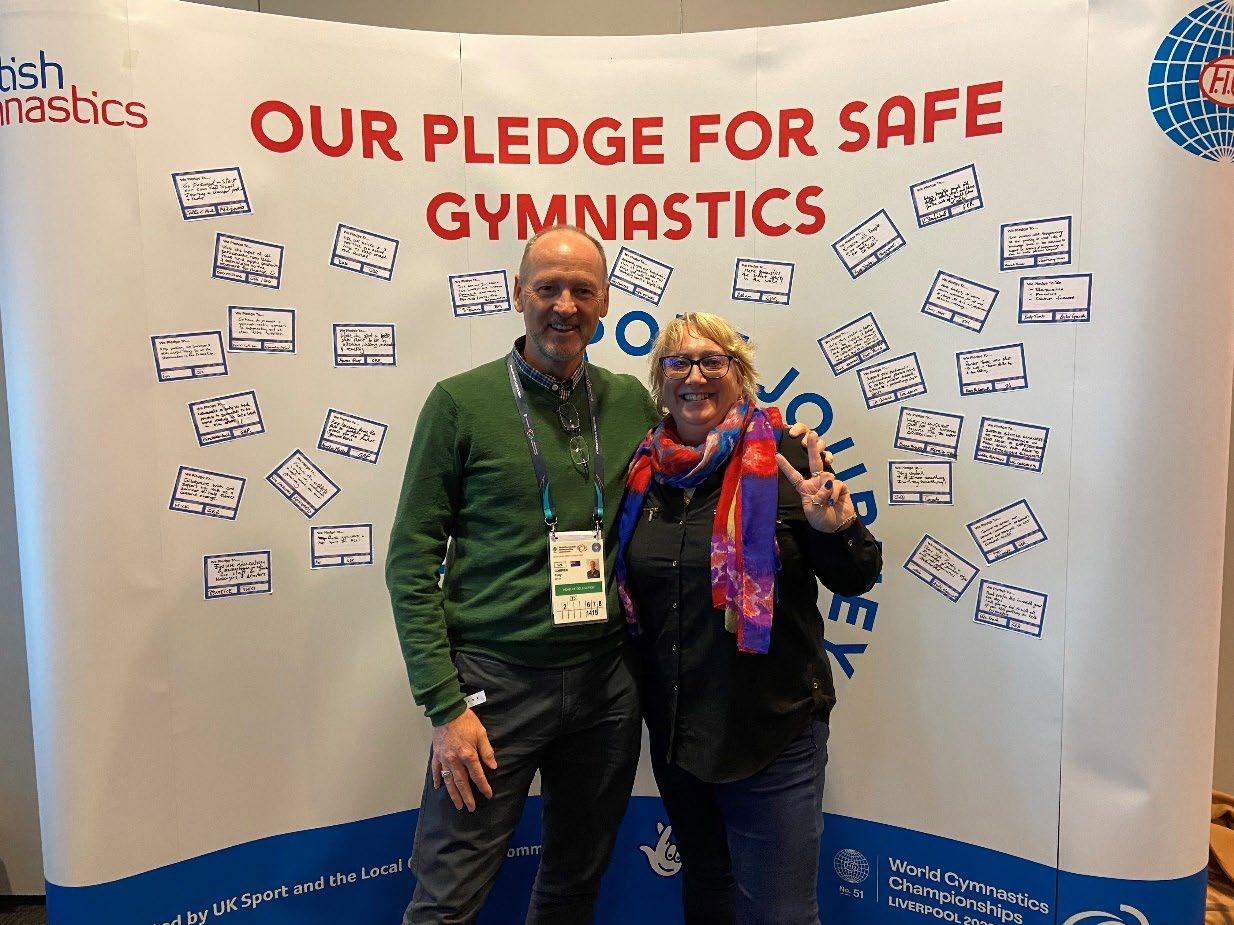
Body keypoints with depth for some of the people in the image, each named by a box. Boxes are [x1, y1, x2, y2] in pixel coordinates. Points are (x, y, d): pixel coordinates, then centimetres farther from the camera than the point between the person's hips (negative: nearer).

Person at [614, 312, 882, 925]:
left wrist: (834, 529, -28)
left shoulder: (783, 460, -12)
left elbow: (855, 580, -10)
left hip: (771, 731, -5)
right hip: (673, 729, 5)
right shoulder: (645, 468, 2)